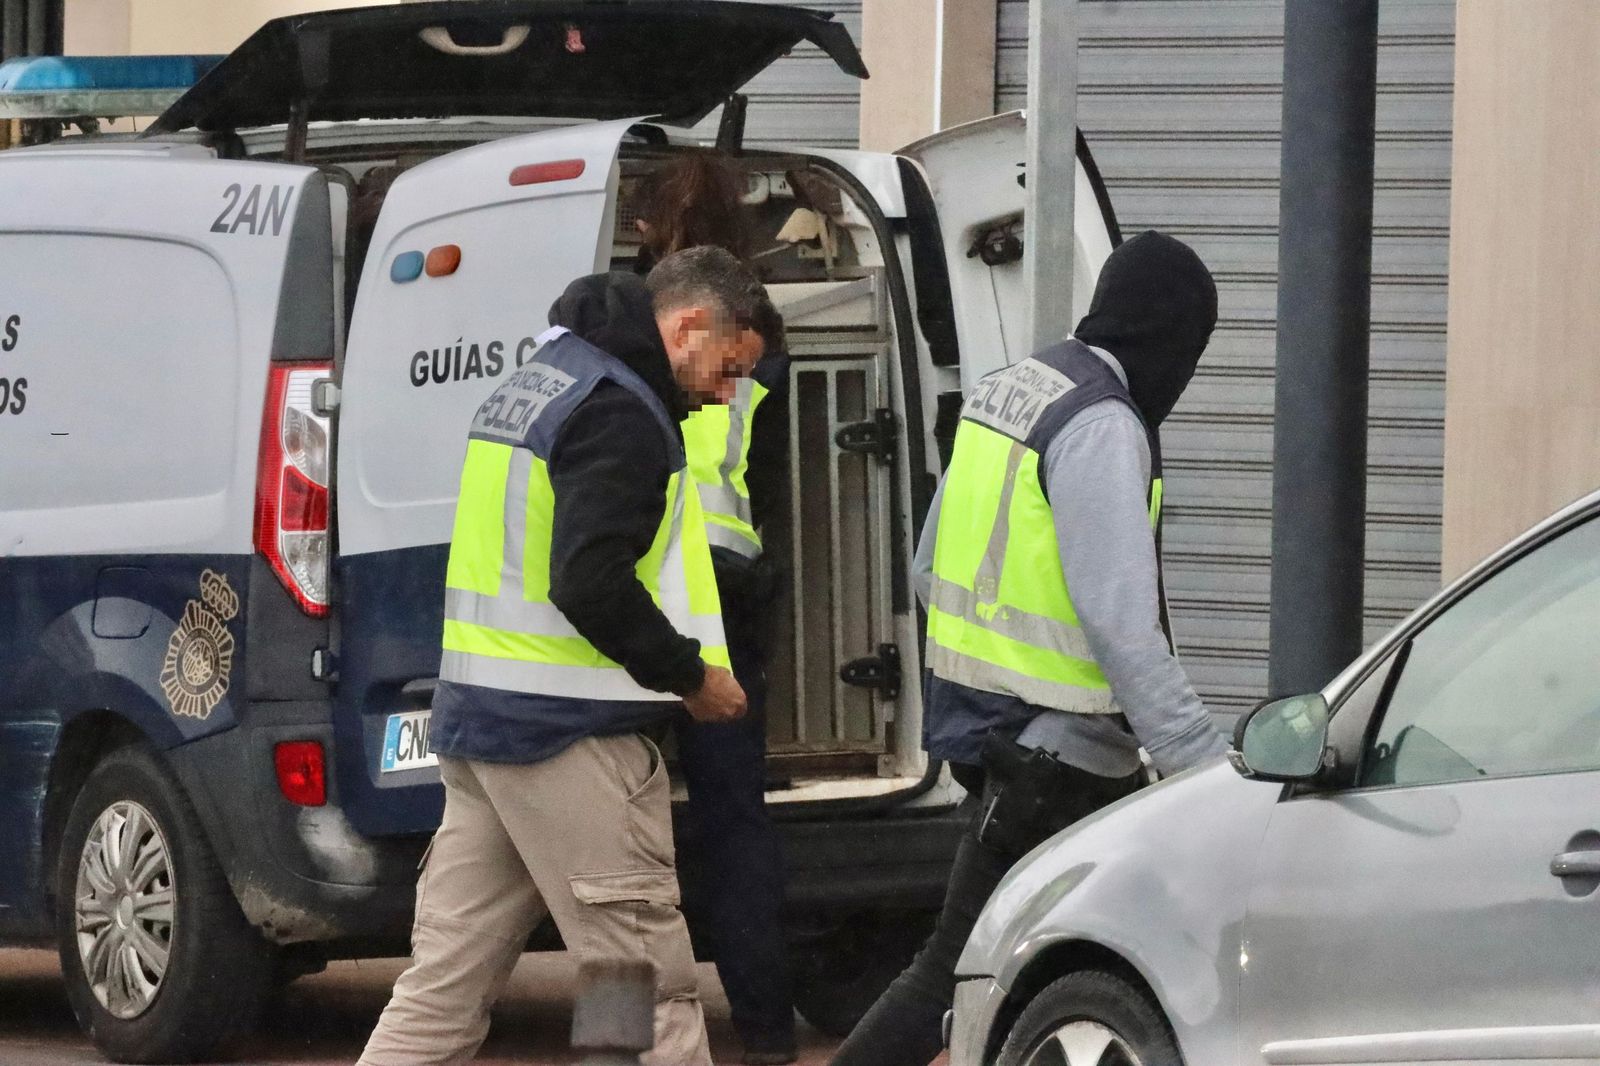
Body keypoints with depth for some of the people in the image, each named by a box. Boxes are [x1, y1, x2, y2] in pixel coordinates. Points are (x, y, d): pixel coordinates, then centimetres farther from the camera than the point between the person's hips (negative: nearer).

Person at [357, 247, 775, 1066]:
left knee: (443, 989, 9)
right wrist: (690, 675, -12)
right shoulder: (618, 410, -14)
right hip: (570, 736, -10)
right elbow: (592, 583, -24)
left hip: (477, 721, 10)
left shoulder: (529, 388, 19)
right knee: (651, 987, -4)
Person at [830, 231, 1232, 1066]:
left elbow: (931, 569, 19)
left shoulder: (1008, 392, 11)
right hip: (1053, 749, -10)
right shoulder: (1102, 427, -18)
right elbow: (1122, 625, -24)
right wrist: (1205, 763, -23)